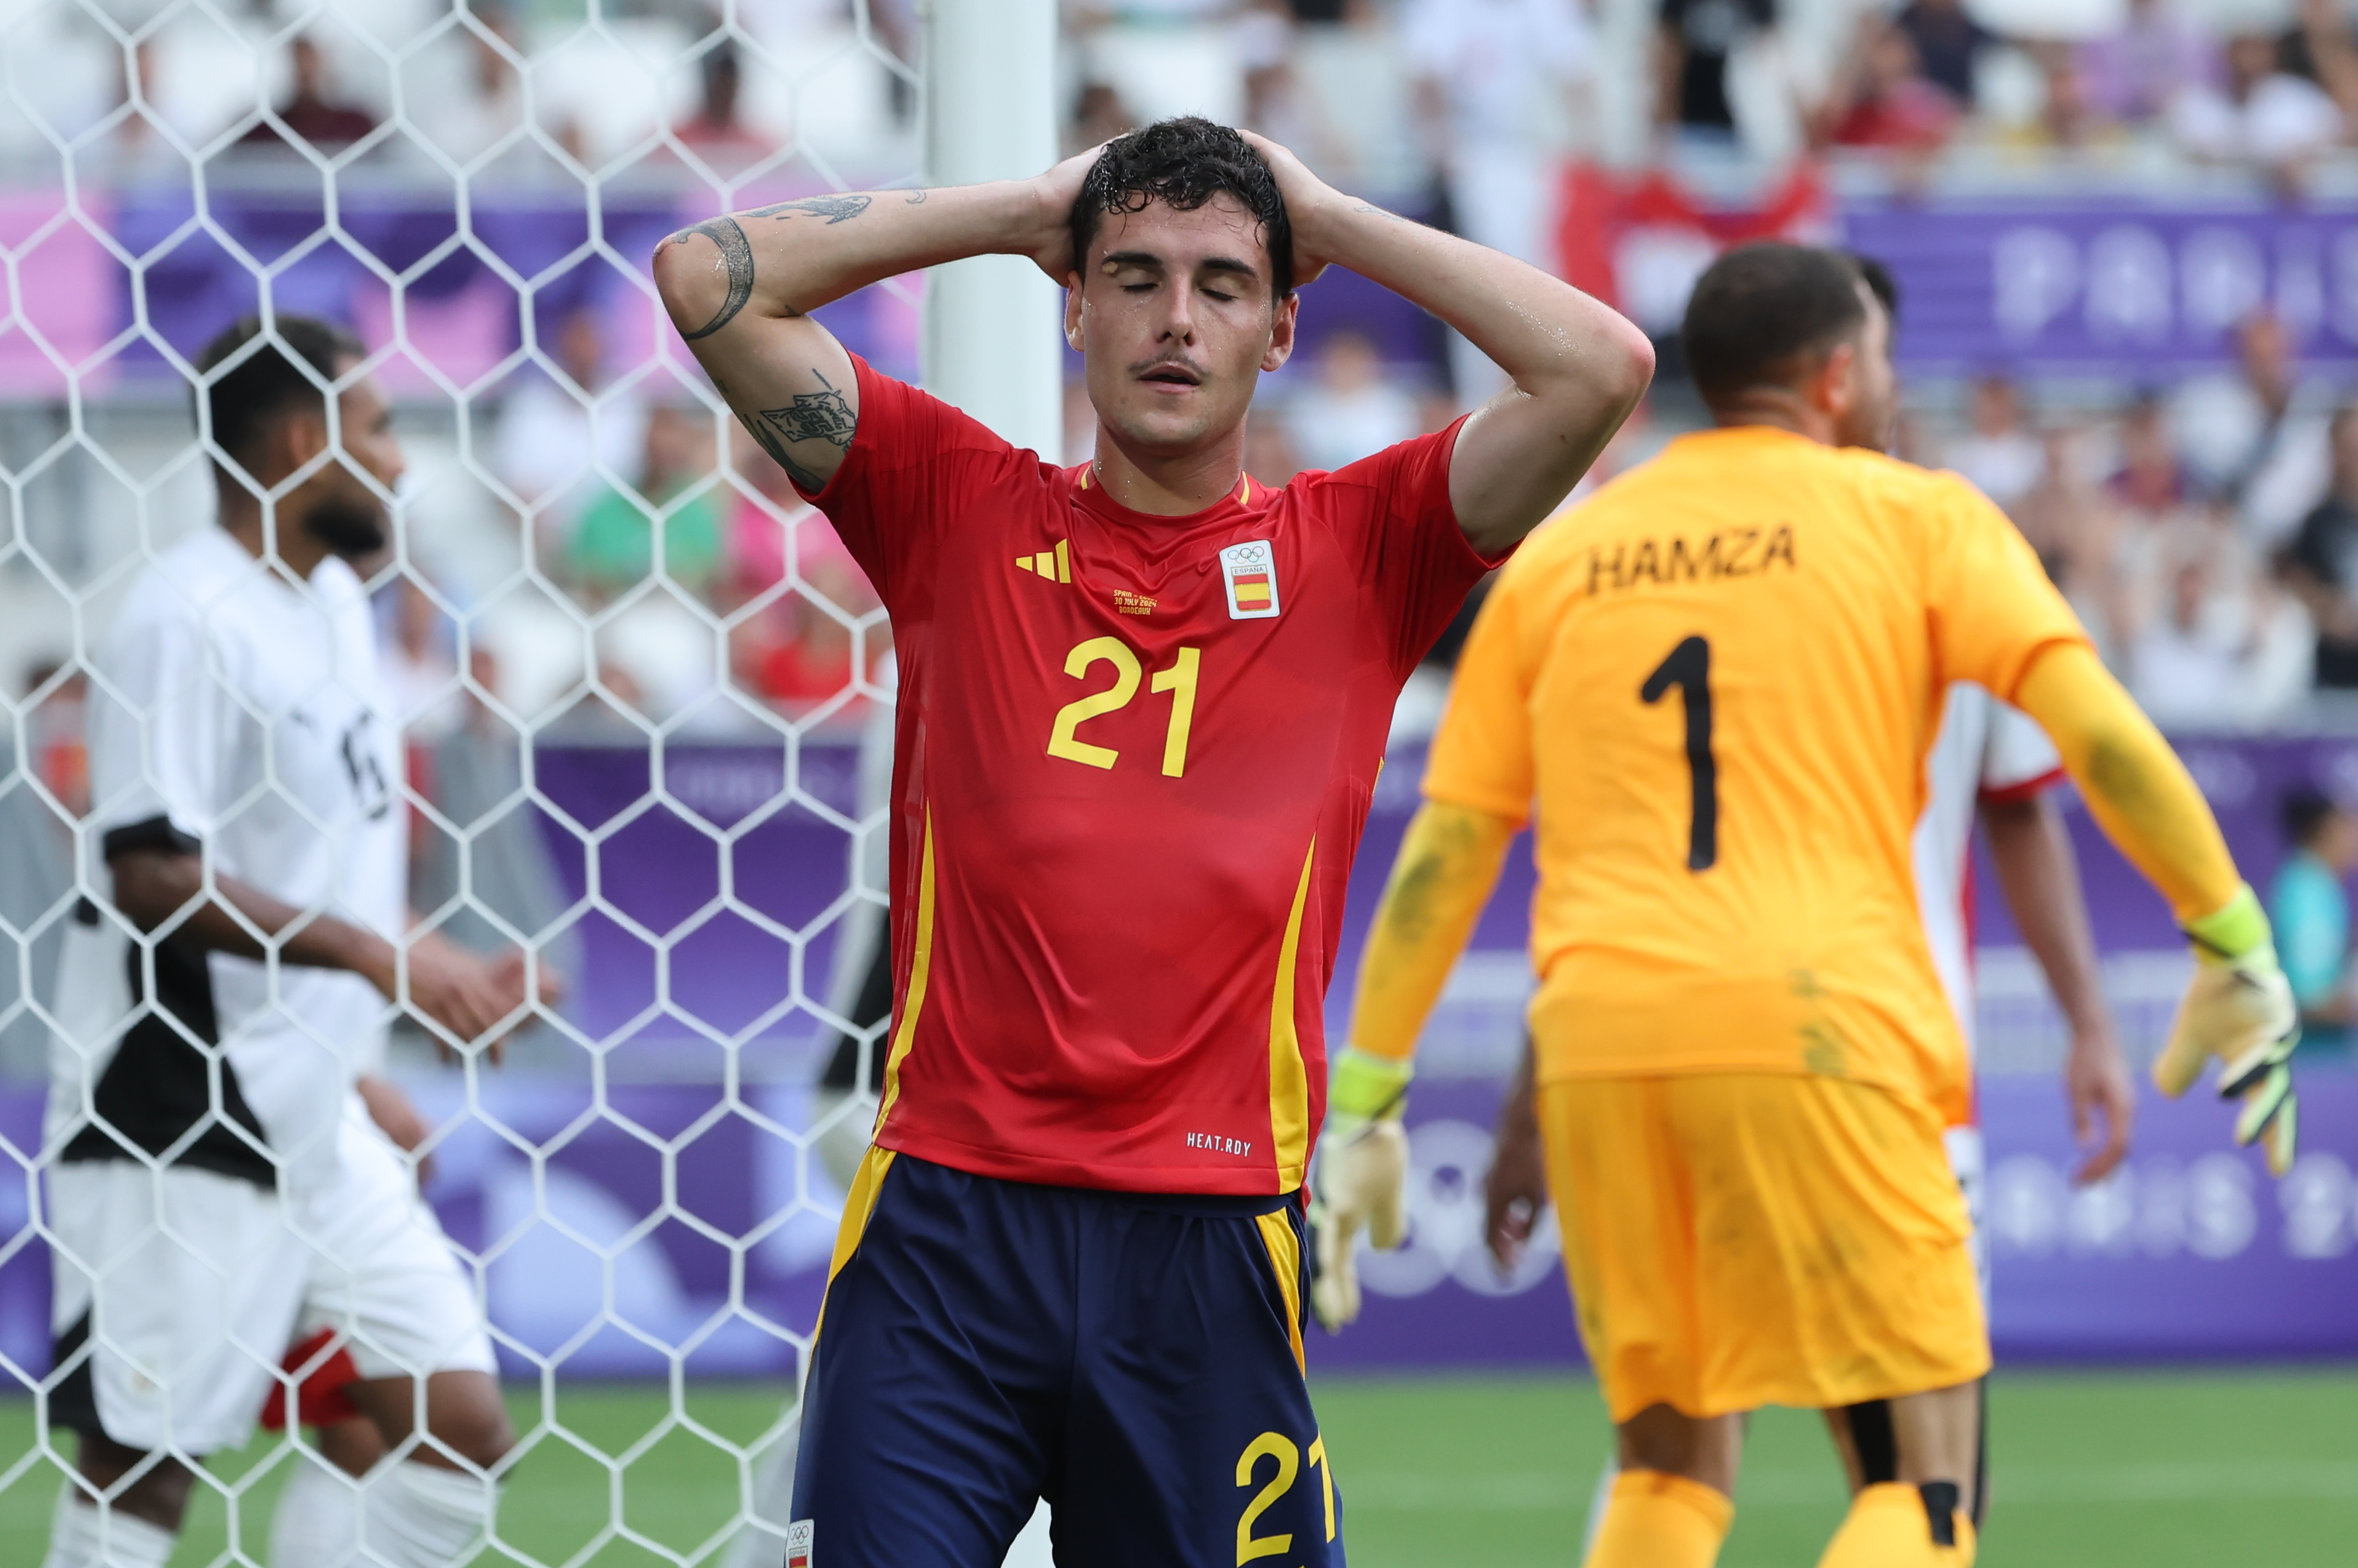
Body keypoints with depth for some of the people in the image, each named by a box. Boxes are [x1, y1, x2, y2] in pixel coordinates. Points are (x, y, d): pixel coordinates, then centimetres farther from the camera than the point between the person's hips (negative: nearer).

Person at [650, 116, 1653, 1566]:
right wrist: (1024, 211, 9)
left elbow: (1601, 368, -3)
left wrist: (1332, 222, 6)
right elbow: (708, 278, 5)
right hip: (944, 1233, 0)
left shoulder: (1350, 555, 9)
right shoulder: (959, 510, 10)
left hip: (1209, 1248, 0)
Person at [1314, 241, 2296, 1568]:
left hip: (1599, 1047, 4)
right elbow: (2099, 731, -4)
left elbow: (1443, 850, 16)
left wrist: (1365, 1104, 19)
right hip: (1821, 1032, -4)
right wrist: (2236, 947, 1)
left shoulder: (1559, 556, 18)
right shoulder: (1913, 518, 8)